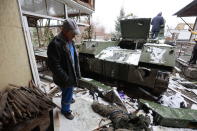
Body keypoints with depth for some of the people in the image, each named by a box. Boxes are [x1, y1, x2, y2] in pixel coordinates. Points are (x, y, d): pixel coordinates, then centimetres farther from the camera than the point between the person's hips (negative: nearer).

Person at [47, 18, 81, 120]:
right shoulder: (55, 44, -25)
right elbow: (54, 66, -25)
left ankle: (69, 98, 60)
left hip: (72, 74, 8)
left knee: (69, 92, 30)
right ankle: (65, 110, 41)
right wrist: (66, 79, -22)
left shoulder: (70, 41, 4)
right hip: (64, 78, -8)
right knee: (67, 94, 14)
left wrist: (77, 73, 10)